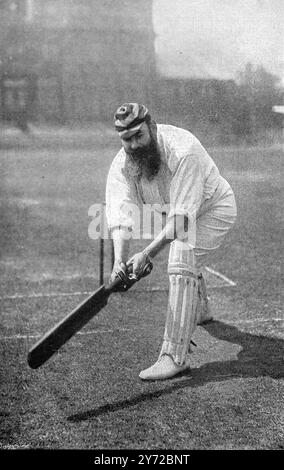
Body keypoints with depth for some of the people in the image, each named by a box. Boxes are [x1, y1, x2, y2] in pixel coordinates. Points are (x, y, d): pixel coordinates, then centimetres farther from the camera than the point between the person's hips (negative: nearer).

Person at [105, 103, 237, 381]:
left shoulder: (183, 151, -39)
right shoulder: (121, 165, -21)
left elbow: (182, 217, -43)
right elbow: (120, 214, -32)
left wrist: (147, 254, -50)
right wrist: (119, 261, -48)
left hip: (213, 209, -7)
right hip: (175, 212, 7)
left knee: (181, 264, -27)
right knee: (187, 261, 28)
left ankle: (175, 355, -24)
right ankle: (199, 311, 62)